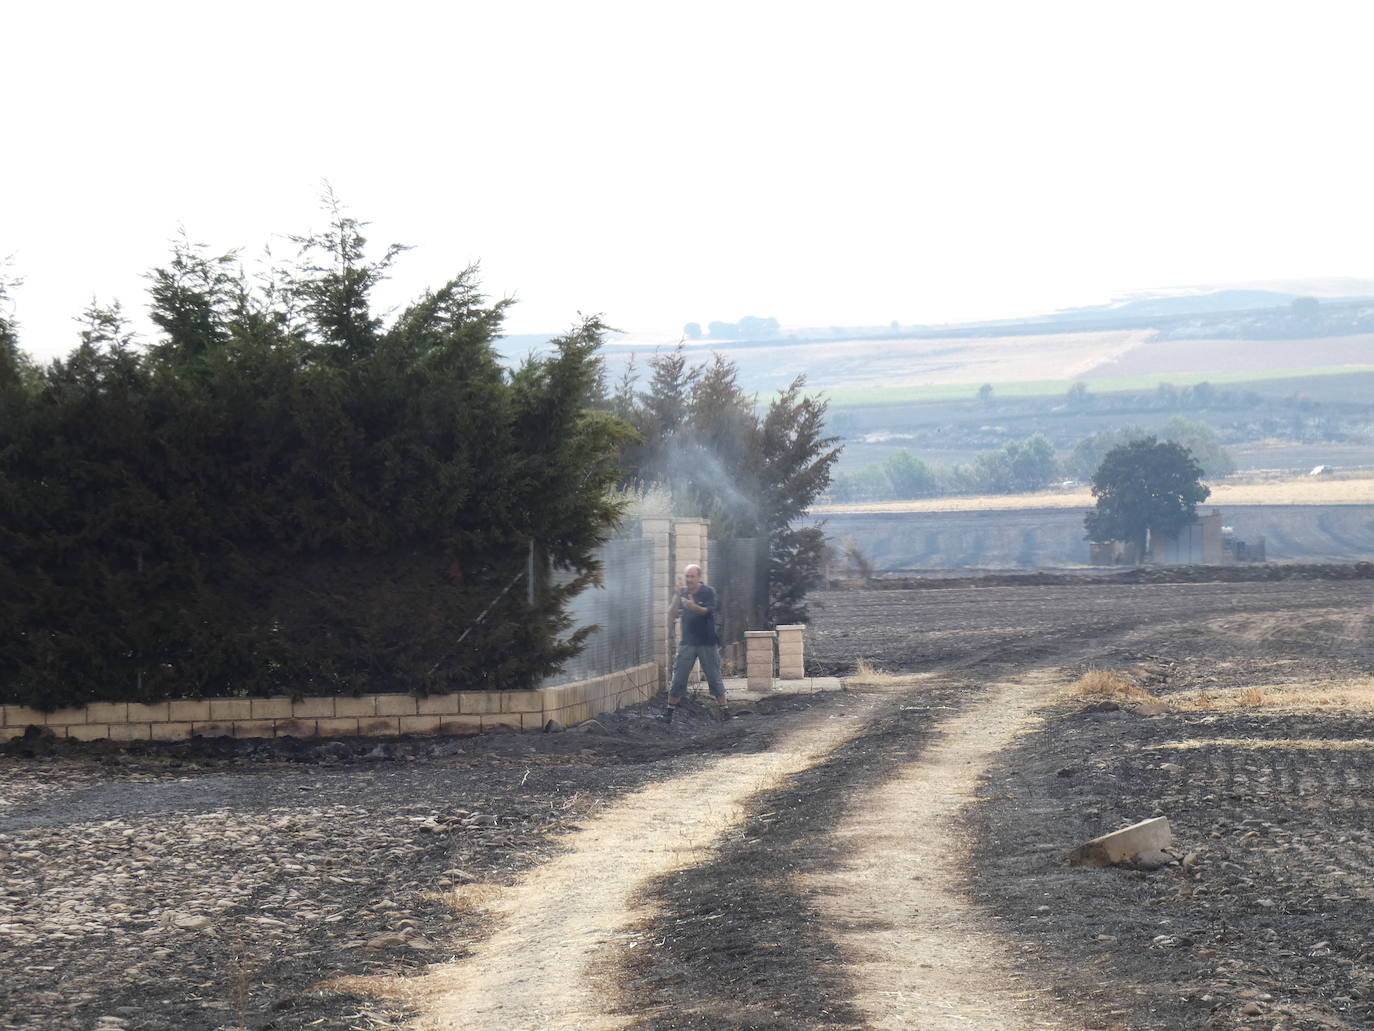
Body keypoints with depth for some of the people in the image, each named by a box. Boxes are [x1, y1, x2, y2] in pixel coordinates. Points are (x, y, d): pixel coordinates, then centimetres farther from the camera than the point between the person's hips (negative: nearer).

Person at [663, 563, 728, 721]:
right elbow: (671, 615, -2)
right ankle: (670, 711, 5)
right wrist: (677, 597, -17)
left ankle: (724, 709, 9)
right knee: (678, 677, 0)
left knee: (714, 677, 1)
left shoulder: (708, 592, -5)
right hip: (687, 642, 3)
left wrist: (693, 606, -38)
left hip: (707, 643, -3)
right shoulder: (683, 593, 6)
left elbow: (708, 611, -19)